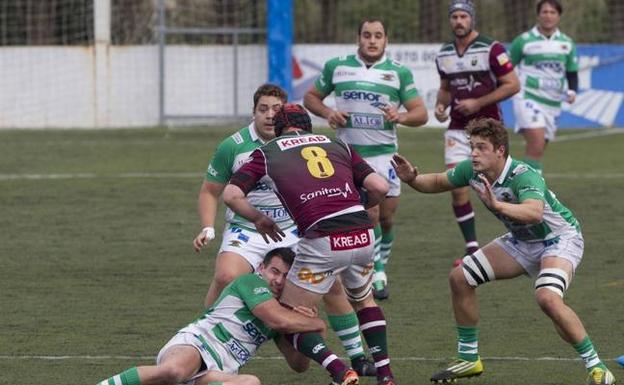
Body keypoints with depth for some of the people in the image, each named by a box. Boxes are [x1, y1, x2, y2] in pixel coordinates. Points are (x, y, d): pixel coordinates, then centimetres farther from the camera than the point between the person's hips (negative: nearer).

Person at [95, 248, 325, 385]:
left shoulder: (280, 308, 27)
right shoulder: (251, 282, 3)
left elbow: (299, 365, 28)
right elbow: (278, 320, -12)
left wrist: (305, 323, 11)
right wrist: (317, 324, 5)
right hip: (194, 343, -6)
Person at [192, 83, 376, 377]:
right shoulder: (233, 147, -7)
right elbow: (210, 192, 3)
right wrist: (208, 228, -11)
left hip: (292, 231, 2)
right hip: (245, 231, -2)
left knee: (331, 284, -8)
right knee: (225, 277, -30)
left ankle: (356, 355, 10)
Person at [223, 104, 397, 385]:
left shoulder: (267, 153, 15)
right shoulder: (337, 145, 22)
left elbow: (232, 195, 5)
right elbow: (380, 187, 12)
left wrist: (258, 219, 23)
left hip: (322, 242, -4)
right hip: (362, 236, 4)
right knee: (363, 299, 33)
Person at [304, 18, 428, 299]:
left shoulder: (399, 72, 4)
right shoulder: (336, 66, 5)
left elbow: (420, 114, 4)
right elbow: (311, 97, 15)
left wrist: (400, 116, -18)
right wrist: (327, 113, -5)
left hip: (384, 152, 2)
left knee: (387, 217, 5)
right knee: (370, 214, -13)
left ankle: (380, 266, 26)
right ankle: (377, 275, -5)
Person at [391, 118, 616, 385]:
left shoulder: (524, 177, -34)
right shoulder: (471, 170, -11)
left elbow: (535, 212, -54)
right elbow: (438, 182, 7)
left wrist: (497, 205, -69)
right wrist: (412, 179, -14)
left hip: (560, 239, -8)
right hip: (522, 241, 8)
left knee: (547, 298, -34)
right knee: (460, 278, 2)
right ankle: (468, 358, 17)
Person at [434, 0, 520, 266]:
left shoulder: (491, 49, -9)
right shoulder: (444, 54, 9)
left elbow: (512, 85, -10)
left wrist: (478, 103, -16)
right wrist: (440, 105, 1)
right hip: (457, 130, 5)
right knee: (456, 187, -7)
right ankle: (472, 247, 1)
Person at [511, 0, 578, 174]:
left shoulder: (567, 43, 10)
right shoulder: (524, 41, -2)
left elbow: (572, 73, 16)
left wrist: (572, 91, -3)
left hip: (552, 104, 5)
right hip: (528, 99, -5)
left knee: (536, 151, 8)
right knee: (537, 142, -24)